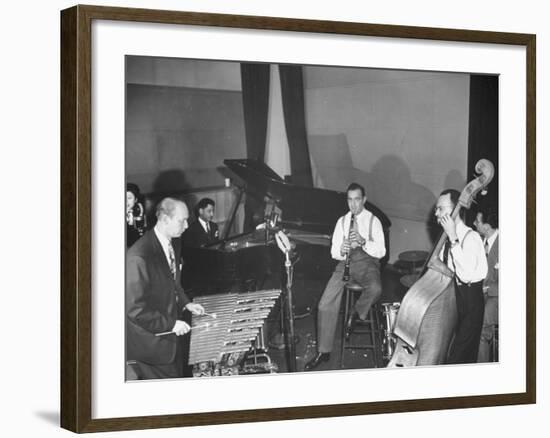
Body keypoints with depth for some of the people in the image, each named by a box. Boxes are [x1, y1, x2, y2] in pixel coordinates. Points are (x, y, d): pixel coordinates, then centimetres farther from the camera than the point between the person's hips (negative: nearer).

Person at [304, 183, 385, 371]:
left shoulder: (373, 221, 2)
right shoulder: (342, 221, 13)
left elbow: (381, 251, -5)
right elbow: (334, 252, 11)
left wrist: (363, 242, -22)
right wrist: (341, 251, -13)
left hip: (367, 262, -3)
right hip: (345, 262, 3)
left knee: (375, 289, -38)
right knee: (326, 304, -14)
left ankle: (356, 313, -6)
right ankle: (323, 352, -5)